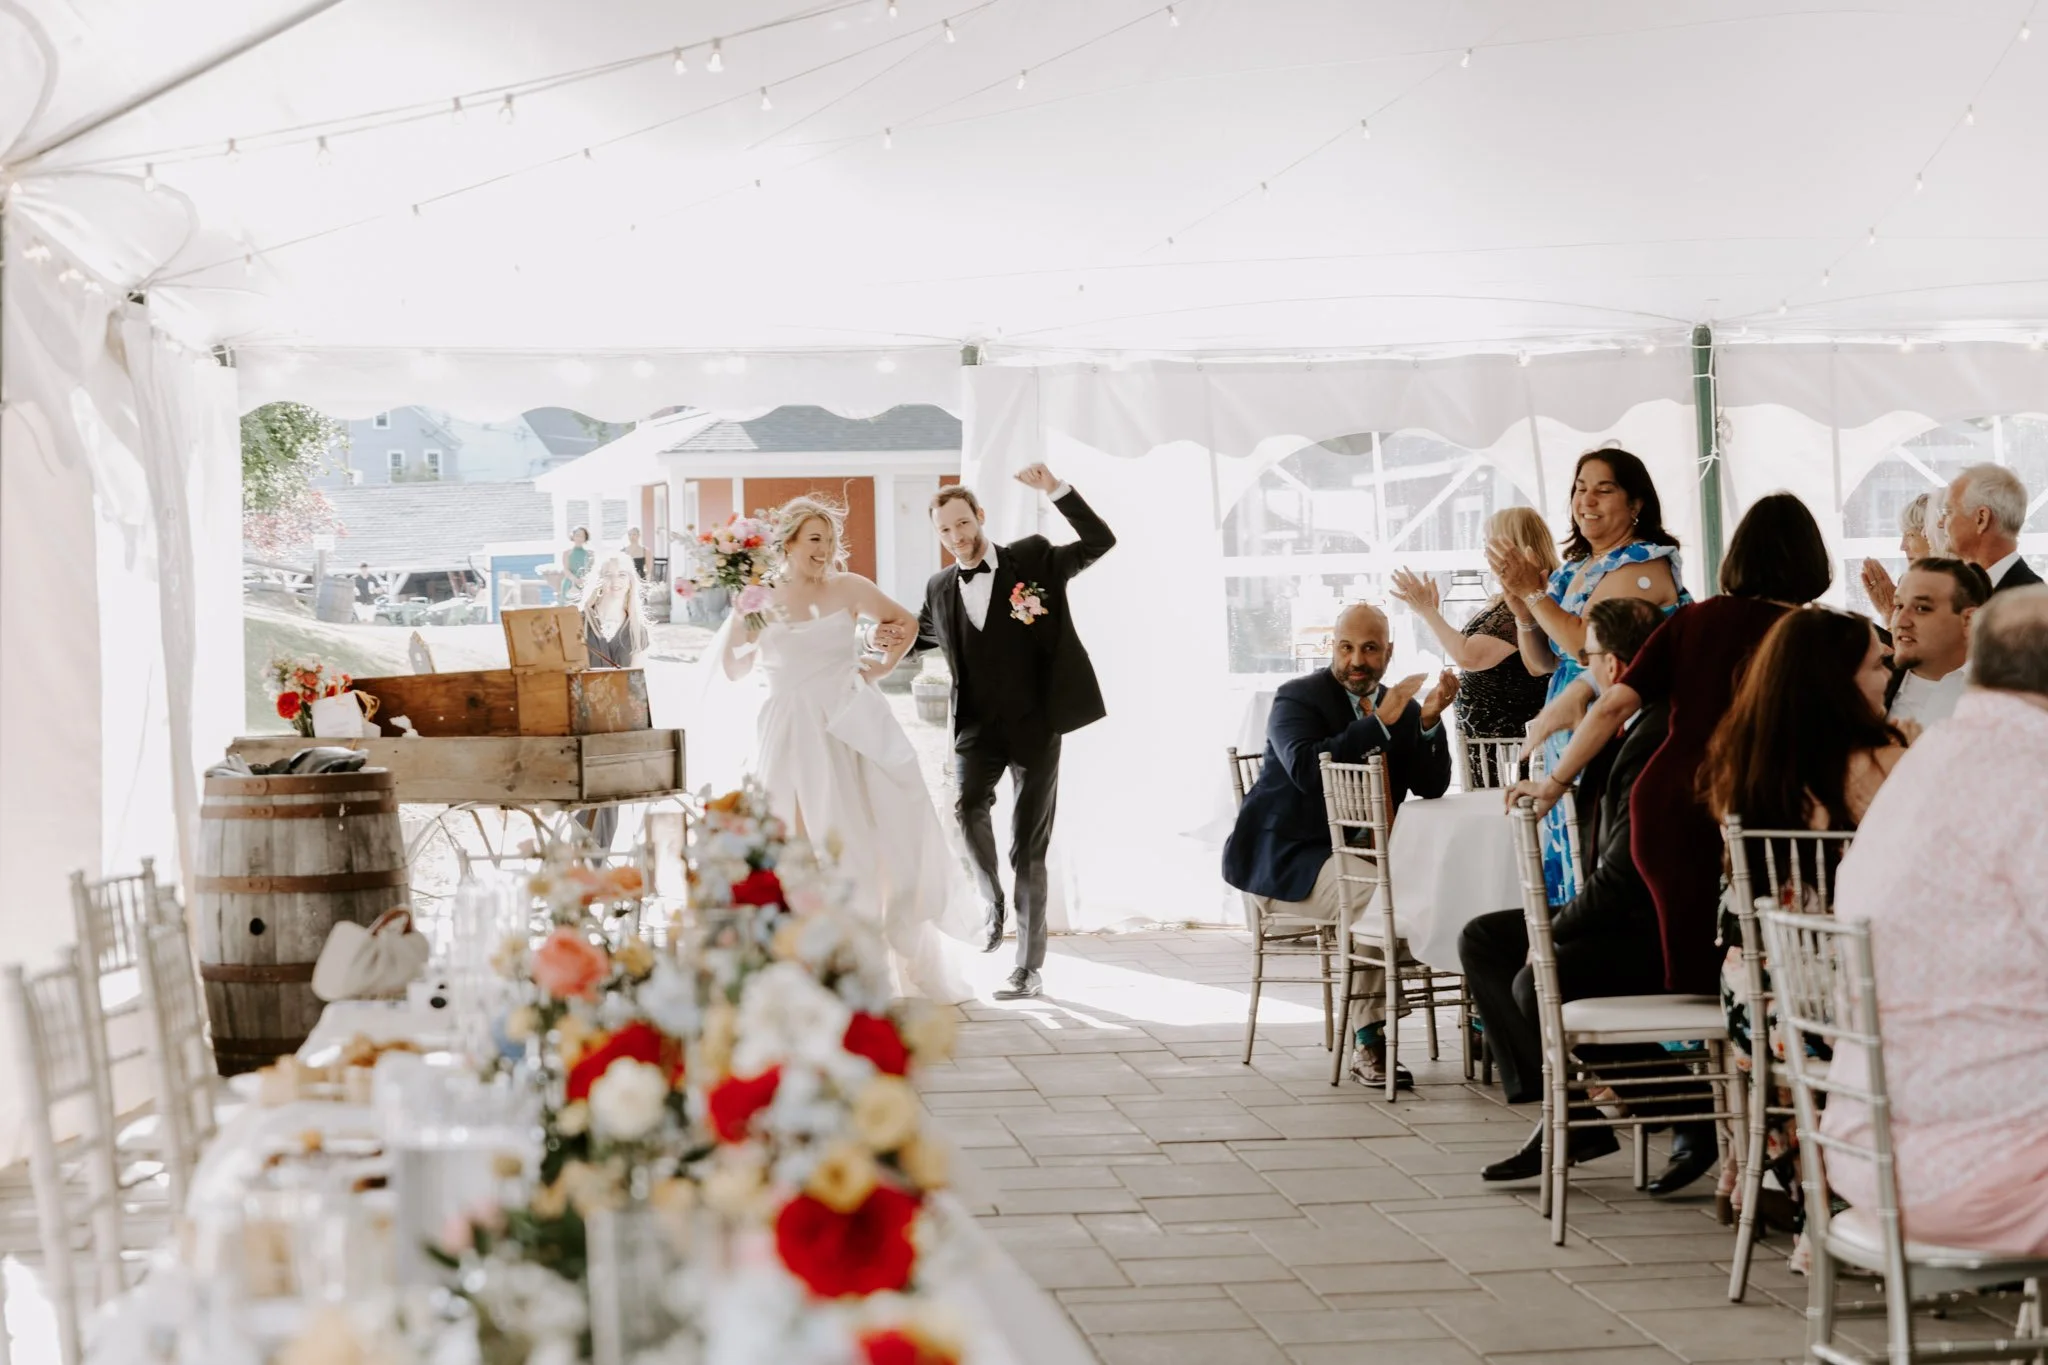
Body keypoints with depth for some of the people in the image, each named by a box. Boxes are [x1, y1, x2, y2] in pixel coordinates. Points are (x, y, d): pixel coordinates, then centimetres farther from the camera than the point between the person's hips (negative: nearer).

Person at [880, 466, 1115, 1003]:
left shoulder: (1033, 559, -1)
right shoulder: (940, 588, 8)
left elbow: (1101, 541, -8)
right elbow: (925, 631, 28)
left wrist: (1056, 491, -18)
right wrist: (893, 638, 5)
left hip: (1035, 726, -2)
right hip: (978, 726, 2)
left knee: (1027, 848, 0)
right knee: (967, 807, -26)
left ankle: (1029, 968, 9)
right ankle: (992, 905, 1)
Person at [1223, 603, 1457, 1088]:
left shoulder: (1401, 708, 12)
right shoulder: (1297, 698, -5)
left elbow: (1432, 787, 1)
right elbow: (1307, 770, -24)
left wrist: (1429, 720, -14)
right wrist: (1380, 722, -27)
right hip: (1291, 860, -6)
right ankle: (1367, 1042, -26)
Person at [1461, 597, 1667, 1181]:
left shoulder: (1657, 741, -23)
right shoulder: (1633, 728, 10)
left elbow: (1626, 871, -24)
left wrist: (1554, 929, -14)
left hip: (1663, 934, -11)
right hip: (1630, 916, 11)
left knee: (1538, 980, -29)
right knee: (1481, 940, 8)